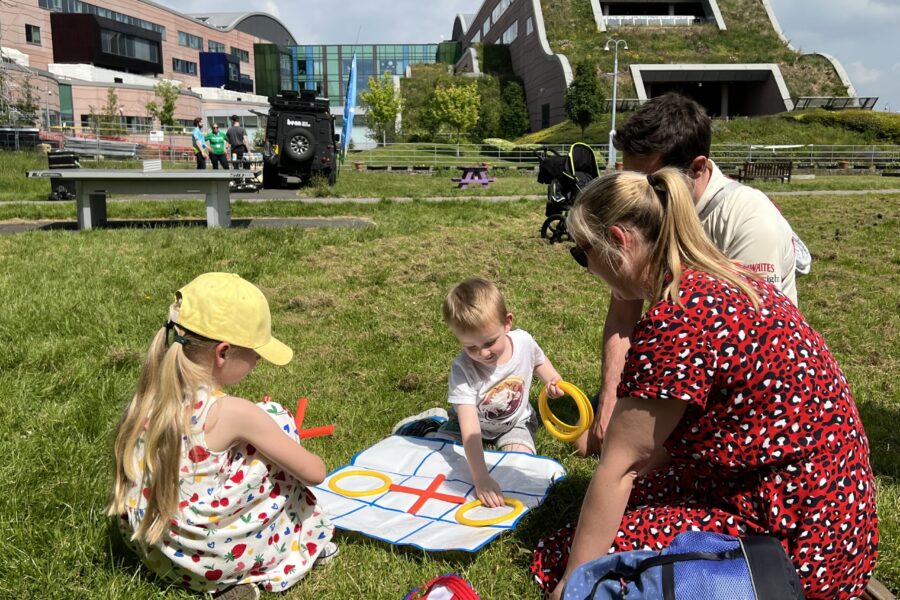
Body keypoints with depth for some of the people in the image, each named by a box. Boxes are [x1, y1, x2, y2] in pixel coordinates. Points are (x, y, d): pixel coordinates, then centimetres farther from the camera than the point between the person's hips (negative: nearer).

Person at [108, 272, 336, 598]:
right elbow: (314, 472, -14)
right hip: (210, 562, -6)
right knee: (276, 419, 3)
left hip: (154, 552, 6)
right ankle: (299, 544, 16)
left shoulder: (151, 394, -5)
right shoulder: (232, 412, -22)